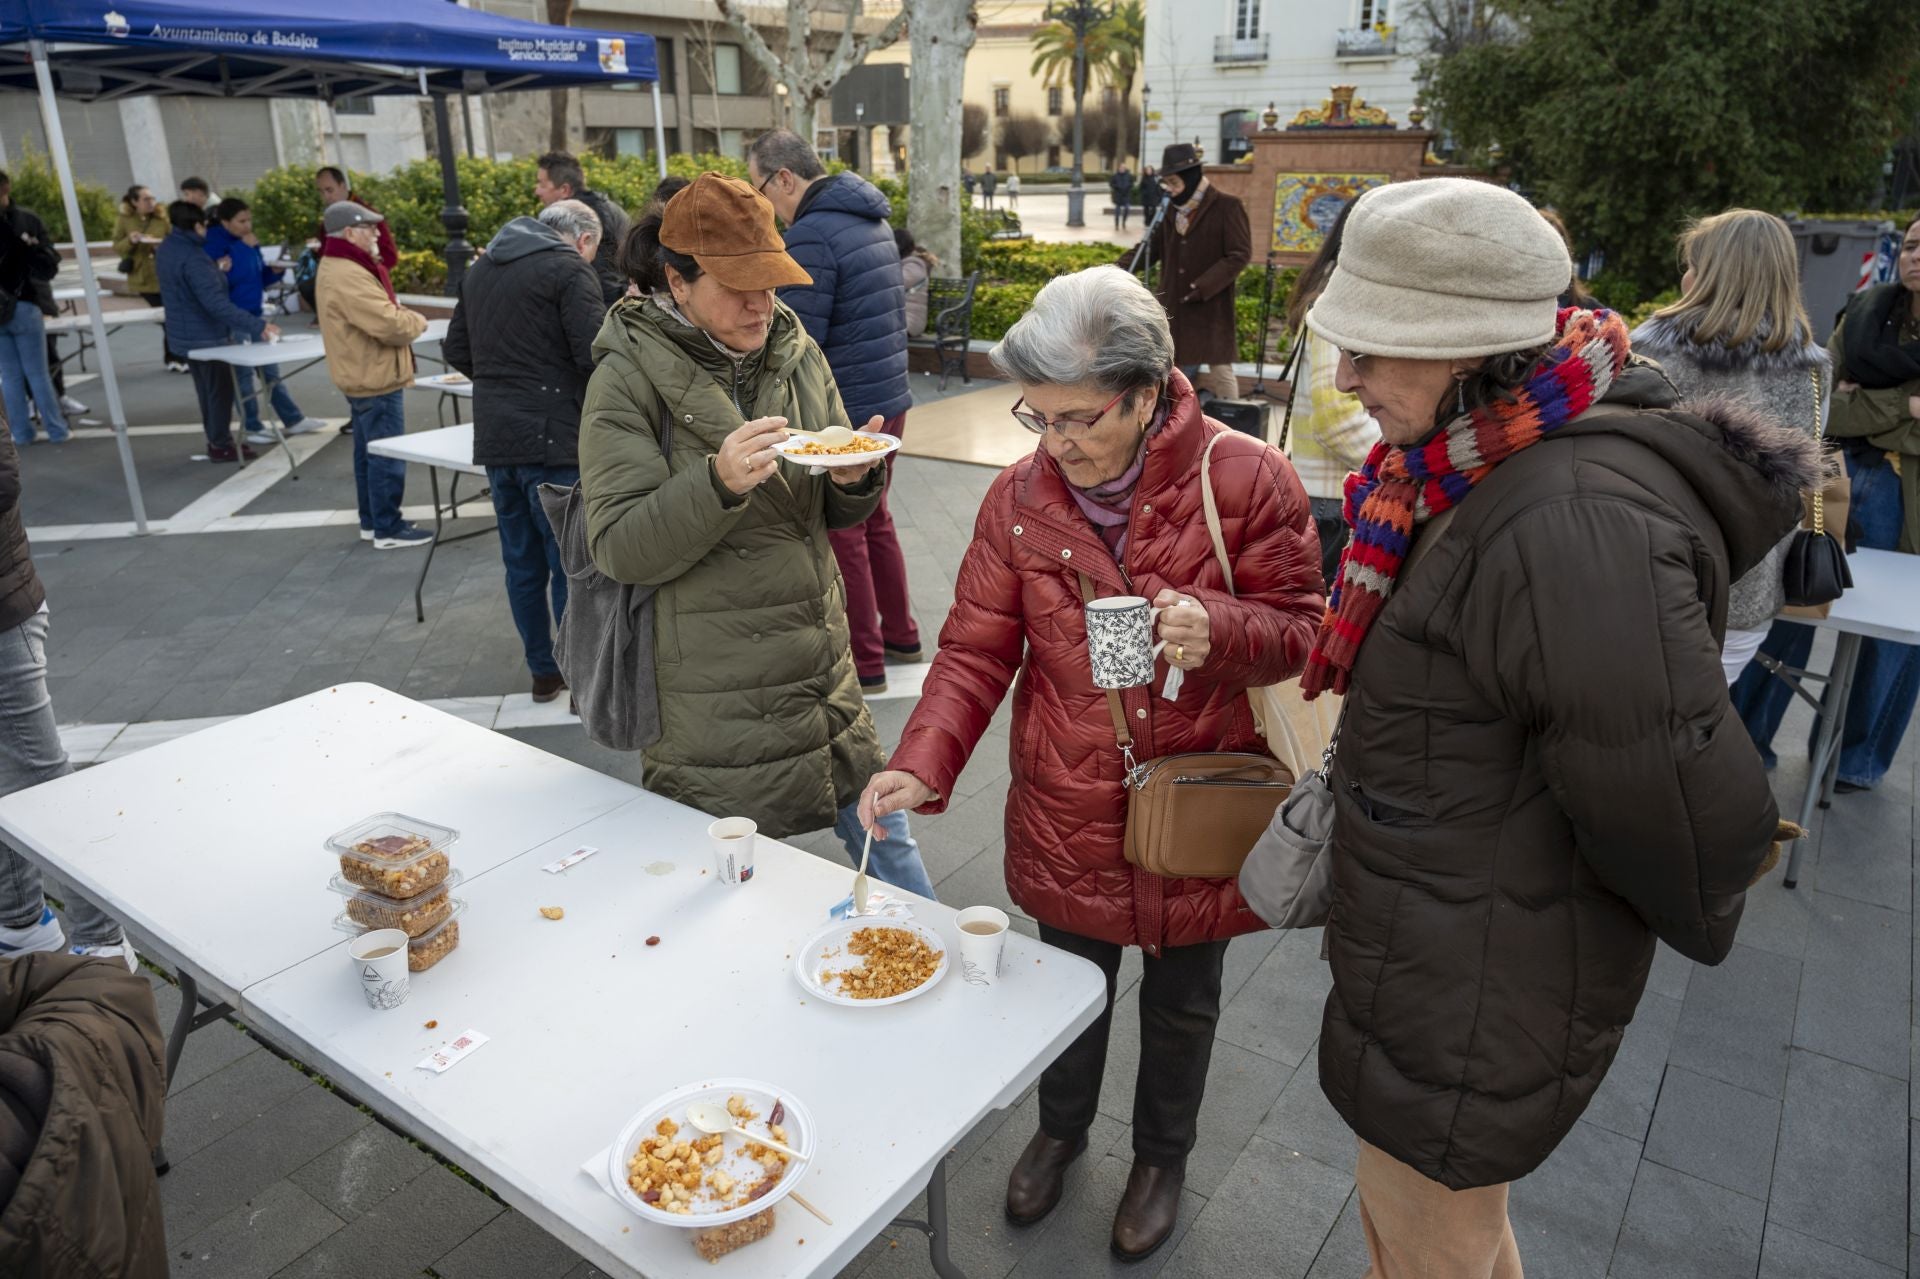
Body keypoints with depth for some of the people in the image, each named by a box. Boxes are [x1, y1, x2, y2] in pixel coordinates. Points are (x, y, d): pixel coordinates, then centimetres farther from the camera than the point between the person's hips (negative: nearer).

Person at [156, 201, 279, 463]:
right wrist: (257, 326, -36)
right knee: (220, 390, 4)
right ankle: (221, 446, 12)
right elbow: (216, 303, -33)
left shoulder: (167, 248, 4)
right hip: (205, 335, -9)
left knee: (207, 389, 20)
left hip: (186, 332, 9)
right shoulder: (192, 258, -26)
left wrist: (215, 271, 9)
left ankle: (217, 440, 30)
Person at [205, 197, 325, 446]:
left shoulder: (248, 241, 8)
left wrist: (274, 271, -5)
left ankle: (294, 420, 20)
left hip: (255, 313, 7)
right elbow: (230, 278, -27)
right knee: (243, 373, 3)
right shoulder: (215, 244, -15)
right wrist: (246, 248, -24)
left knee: (271, 369, 13)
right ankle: (252, 427, 13)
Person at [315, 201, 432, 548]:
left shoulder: (336, 268, 13)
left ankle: (371, 521, 27)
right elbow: (391, 326, -27)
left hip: (362, 376, 11)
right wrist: (417, 321, -7)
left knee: (368, 453, 17)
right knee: (387, 456, -5)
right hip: (376, 379, -11)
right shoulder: (349, 276, -22)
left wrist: (402, 316, -3)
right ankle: (388, 530, 1)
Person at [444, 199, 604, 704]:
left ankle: (543, 672, 24)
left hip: (494, 439, 7)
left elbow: (457, 350, 18)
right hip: (553, 440, -7)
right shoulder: (569, 269, -9)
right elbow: (597, 356, -16)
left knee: (523, 563, 14)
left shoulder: (481, 269, 15)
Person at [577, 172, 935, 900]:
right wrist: (719, 482, -31)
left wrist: (855, 481, -11)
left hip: (822, 668, 5)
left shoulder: (796, 354, 6)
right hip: (713, 699, -5)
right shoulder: (630, 377, -9)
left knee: (886, 844, 15)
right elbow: (618, 547, -15)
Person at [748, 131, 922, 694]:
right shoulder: (871, 219, 11)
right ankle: (900, 634, 32)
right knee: (874, 519, 21)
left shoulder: (811, 235, -18)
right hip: (890, 397, 9)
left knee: (843, 535, 3)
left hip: (843, 412, -9)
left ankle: (864, 662, 12)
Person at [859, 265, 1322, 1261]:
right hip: (1067, 815, 2)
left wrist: (1216, 629, -32)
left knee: (1180, 1004, 21)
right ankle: (1061, 1128, 55)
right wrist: (924, 762, -20)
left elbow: (1299, 627, -9)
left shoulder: (1245, 479, -17)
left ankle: (1162, 1157, 50)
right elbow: (977, 646, -6)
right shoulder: (1020, 496, -9)